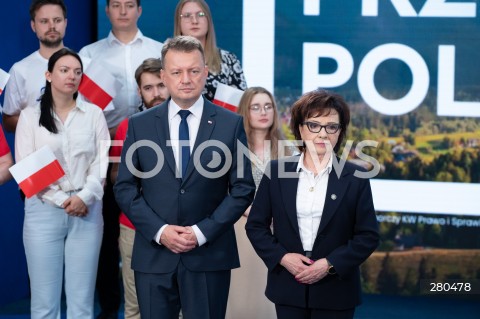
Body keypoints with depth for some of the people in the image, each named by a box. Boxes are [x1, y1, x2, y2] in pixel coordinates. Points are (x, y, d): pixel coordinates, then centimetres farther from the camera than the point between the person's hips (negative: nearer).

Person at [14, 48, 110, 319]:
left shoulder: (94, 113, 10)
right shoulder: (30, 116, 6)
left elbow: (102, 163, 4)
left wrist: (84, 197, -12)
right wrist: (62, 200, -9)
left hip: (87, 212, 1)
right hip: (43, 212, -1)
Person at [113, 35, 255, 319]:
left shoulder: (231, 124, 1)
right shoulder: (140, 124, 5)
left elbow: (243, 188, 0)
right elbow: (125, 188, 4)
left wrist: (202, 232, -9)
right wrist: (159, 231, -9)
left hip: (209, 256, -1)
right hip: (154, 256, 1)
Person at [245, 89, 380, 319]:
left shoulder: (355, 178, -2)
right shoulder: (276, 171, 1)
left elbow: (368, 236, -2)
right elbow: (255, 225, 5)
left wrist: (330, 264, -13)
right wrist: (281, 257, -9)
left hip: (335, 292, -1)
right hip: (288, 289, 1)